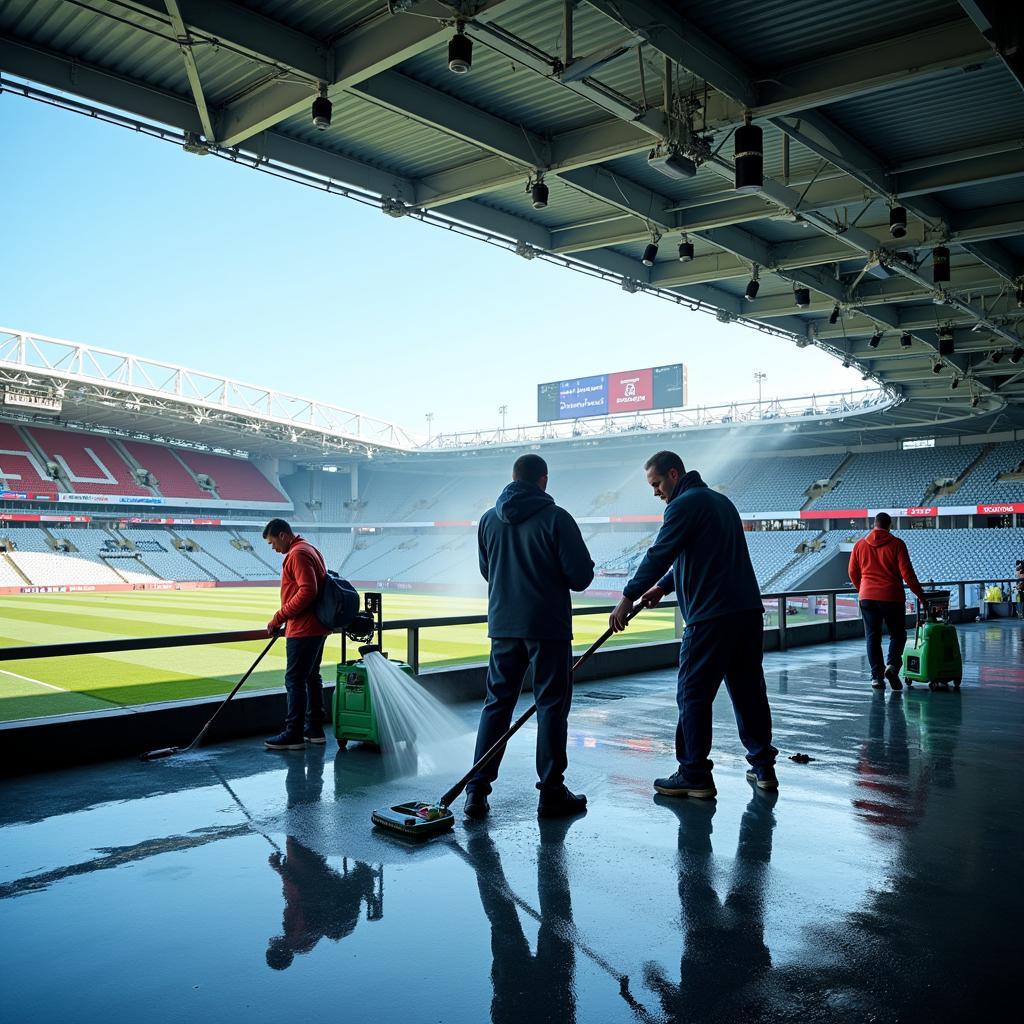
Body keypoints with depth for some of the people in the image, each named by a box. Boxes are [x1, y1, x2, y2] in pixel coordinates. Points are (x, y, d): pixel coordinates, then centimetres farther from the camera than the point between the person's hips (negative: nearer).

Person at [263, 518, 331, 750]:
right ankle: (315, 730, 22)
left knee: (295, 680, -5)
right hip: (316, 627, 11)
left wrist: (278, 618, -20)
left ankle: (294, 735, -1)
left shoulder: (298, 554, -15)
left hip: (303, 630, -11)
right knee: (311, 677, 15)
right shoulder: (309, 549, 16)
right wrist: (284, 619, 18)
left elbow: (307, 591, -25)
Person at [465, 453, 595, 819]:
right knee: (551, 705, 4)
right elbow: (581, 575, -10)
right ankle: (551, 792, 8)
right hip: (548, 626, -4)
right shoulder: (555, 518, -10)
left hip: (503, 625, 5)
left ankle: (477, 789, 10)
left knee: (497, 703, 11)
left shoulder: (489, 520, 5)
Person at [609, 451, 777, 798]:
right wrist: (663, 586, 27)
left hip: (709, 617, -9)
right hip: (748, 611, 9)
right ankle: (763, 767, 22)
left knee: (693, 695, -1)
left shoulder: (684, 505, -8)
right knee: (749, 690, 15)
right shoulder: (721, 501, 21)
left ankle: (695, 775, 3)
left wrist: (628, 598, -9)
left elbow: (659, 555, -13)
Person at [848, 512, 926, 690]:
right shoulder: (896, 544, -4)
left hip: (867, 597, 3)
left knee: (872, 637, 8)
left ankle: (877, 676, 3)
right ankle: (892, 665, -12)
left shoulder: (860, 544, 6)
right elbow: (907, 573, -8)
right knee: (897, 634, 11)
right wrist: (920, 594, 0)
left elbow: (853, 573, 11)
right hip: (891, 597, -2)